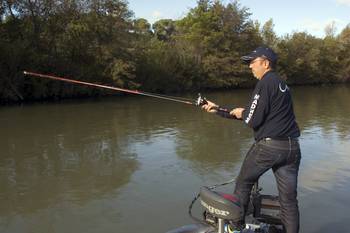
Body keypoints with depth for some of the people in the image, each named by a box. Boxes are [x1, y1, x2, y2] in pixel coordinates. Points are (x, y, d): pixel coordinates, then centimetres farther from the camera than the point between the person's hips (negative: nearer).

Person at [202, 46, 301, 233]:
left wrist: (242, 113, 7)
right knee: (289, 198, 9)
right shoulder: (282, 84, 18)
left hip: (268, 146, -7)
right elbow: (249, 114, 21)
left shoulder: (265, 83, -9)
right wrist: (218, 110, 21)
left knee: (243, 184, 14)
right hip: (292, 147, 7)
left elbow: (252, 120, -15)